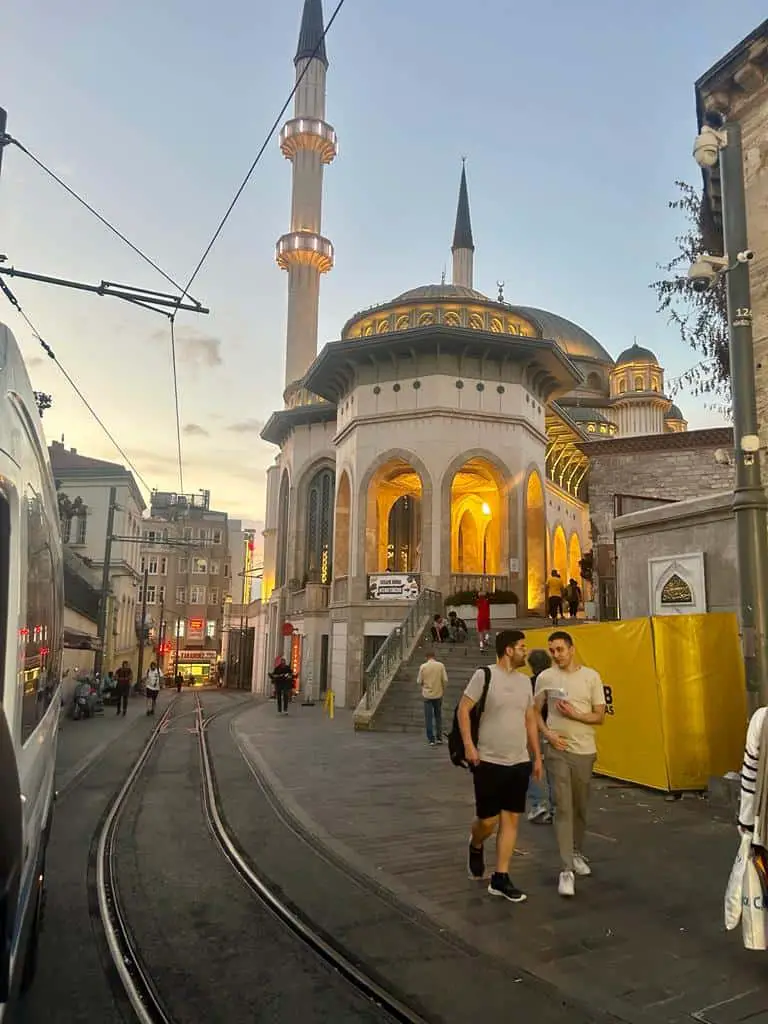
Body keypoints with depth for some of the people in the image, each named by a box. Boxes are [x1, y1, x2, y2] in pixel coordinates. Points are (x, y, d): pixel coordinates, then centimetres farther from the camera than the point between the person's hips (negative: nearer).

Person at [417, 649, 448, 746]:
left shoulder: (423, 667, -8)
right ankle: (439, 738, 19)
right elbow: (445, 680, -7)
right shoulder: (440, 665, -6)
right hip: (438, 694, 1)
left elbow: (419, 681, -4)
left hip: (427, 695, -1)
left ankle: (431, 739, 4)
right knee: (438, 716, 16)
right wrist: (443, 689, 9)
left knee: (428, 718, 5)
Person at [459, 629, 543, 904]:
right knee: (488, 820, 3)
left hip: (520, 763, 6)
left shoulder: (524, 681, 8)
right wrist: (468, 745, -17)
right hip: (489, 762, -5)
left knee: (511, 819, 6)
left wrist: (537, 756, 13)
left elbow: (530, 720, 14)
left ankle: (500, 879, 16)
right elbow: (463, 709, -9)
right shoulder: (484, 675, -11)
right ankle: (475, 847, 36)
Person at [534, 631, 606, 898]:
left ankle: (577, 853, 35)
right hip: (558, 750, -1)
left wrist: (575, 714, -16)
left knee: (581, 807, 14)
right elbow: (535, 712, 7)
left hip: (585, 750, 2)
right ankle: (567, 870, -3)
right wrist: (548, 734, -8)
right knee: (563, 808, -6)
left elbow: (600, 716, 0)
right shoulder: (545, 677, -2)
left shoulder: (591, 676, -2)